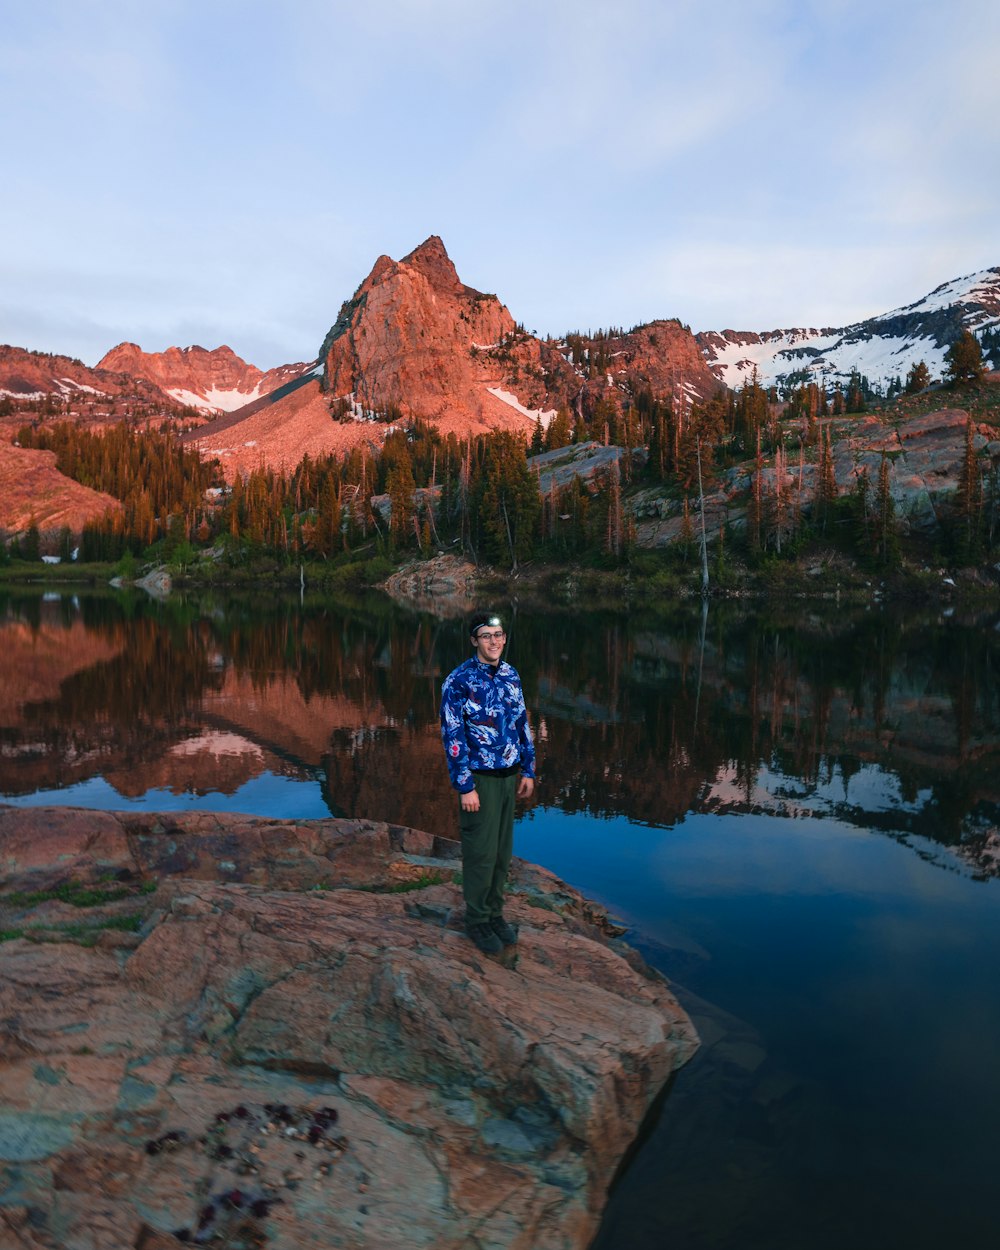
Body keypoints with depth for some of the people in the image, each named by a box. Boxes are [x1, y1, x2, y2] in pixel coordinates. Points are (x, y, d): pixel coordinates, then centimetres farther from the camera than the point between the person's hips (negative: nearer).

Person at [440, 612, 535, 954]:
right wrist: (465, 787, -16)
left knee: (502, 851, 15)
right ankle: (477, 920, 21)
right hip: (479, 779, -6)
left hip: (508, 777, 6)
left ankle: (494, 912, 31)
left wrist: (528, 770, 11)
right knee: (481, 854, 3)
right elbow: (452, 736, -16)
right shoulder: (458, 681, -15)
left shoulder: (511, 675, 4)